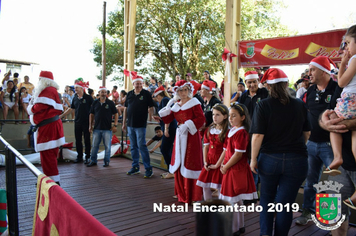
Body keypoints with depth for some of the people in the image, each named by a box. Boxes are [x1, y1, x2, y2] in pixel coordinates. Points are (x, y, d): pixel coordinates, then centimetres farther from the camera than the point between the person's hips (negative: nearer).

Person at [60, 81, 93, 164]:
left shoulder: (88, 97, -7)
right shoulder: (75, 98, 8)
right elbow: (71, 109, 17)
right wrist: (61, 115, 14)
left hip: (86, 122, -5)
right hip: (77, 122, 5)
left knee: (87, 140, 3)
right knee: (78, 140, 10)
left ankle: (87, 157, 13)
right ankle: (79, 157, 21)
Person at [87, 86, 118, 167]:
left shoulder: (110, 103, -1)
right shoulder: (95, 103, 7)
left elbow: (115, 114, 0)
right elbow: (91, 114, 12)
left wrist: (115, 125, -7)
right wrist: (90, 125, 7)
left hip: (107, 128, -3)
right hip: (97, 128, 3)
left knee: (107, 146, 4)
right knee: (95, 145, 10)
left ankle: (106, 161, 17)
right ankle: (93, 161, 22)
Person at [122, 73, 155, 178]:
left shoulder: (146, 94, -3)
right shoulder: (129, 94, 10)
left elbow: (150, 107, -1)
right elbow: (126, 109, 14)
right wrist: (124, 123, 13)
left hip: (140, 125, -5)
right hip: (130, 125, 5)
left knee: (141, 146, -8)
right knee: (133, 147, 12)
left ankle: (148, 169, 0)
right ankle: (135, 167, 23)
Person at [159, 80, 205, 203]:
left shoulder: (194, 102, -5)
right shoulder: (176, 105, 13)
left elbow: (201, 119, -13)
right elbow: (167, 120, 11)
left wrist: (187, 125, -20)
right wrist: (168, 107, -1)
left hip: (191, 136, -6)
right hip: (180, 136, 6)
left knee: (189, 164, -4)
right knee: (178, 164, 11)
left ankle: (192, 196, 8)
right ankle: (181, 193, 27)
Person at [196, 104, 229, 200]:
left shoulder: (227, 132, -11)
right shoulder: (209, 130, 8)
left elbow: (225, 150, -13)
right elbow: (206, 147, 8)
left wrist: (217, 164, -12)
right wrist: (205, 162, 0)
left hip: (220, 163, -6)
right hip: (209, 162, 6)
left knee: (219, 187, -3)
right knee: (205, 186, 10)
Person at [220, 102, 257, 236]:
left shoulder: (241, 132, -16)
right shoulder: (231, 131, 11)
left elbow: (238, 154, -21)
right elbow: (226, 150, 13)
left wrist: (225, 167, -13)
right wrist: (222, 165, 2)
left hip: (237, 170, -9)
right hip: (230, 170, 9)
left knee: (232, 200, 1)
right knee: (237, 200, 19)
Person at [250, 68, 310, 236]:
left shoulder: (263, 105, -8)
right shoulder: (299, 105, 3)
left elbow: (258, 135, -14)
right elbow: (306, 133, 15)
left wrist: (253, 159, -3)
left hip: (269, 159, -1)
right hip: (296, 160, 2)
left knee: (266, 198, 20)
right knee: (285, 203, 10)